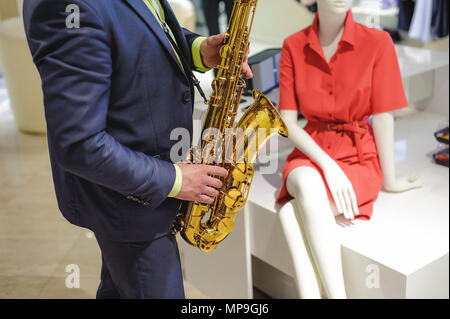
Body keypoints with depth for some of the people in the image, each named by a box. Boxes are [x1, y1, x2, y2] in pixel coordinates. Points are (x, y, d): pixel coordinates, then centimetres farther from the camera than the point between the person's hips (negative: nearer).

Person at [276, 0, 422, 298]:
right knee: (306, 184, -34)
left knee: (292, 211, -30)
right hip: (310, 152, 3)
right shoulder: (293, 46, -2)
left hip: (359, 156, -2)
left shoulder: (377, 42, -10)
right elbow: (288, 121, -5)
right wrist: (327, 165, -17)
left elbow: (382, 117, -6)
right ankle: (336, 294, -33)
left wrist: (389, 180, 2)